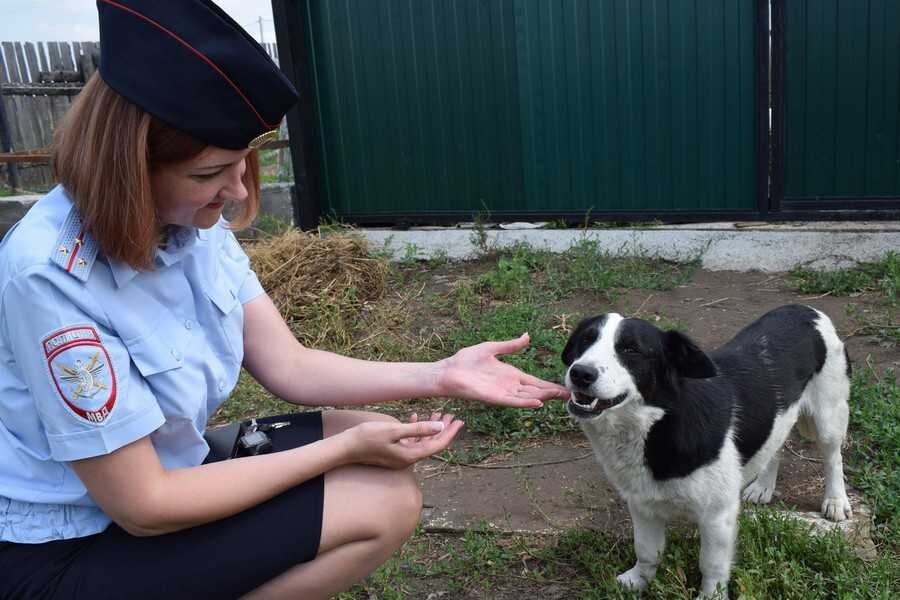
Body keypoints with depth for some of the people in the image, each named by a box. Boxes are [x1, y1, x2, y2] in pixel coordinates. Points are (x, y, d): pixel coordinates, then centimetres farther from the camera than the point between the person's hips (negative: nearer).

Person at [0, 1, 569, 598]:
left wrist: (440, 375, -14)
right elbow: (142, 505, -25)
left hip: (166, 467, 7)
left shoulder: (197, 225, -6)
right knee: (382, 503, -16)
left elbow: (290, 366, -2)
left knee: (381, 451, -2)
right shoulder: (51, 276, -30)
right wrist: (346, 449, -20)